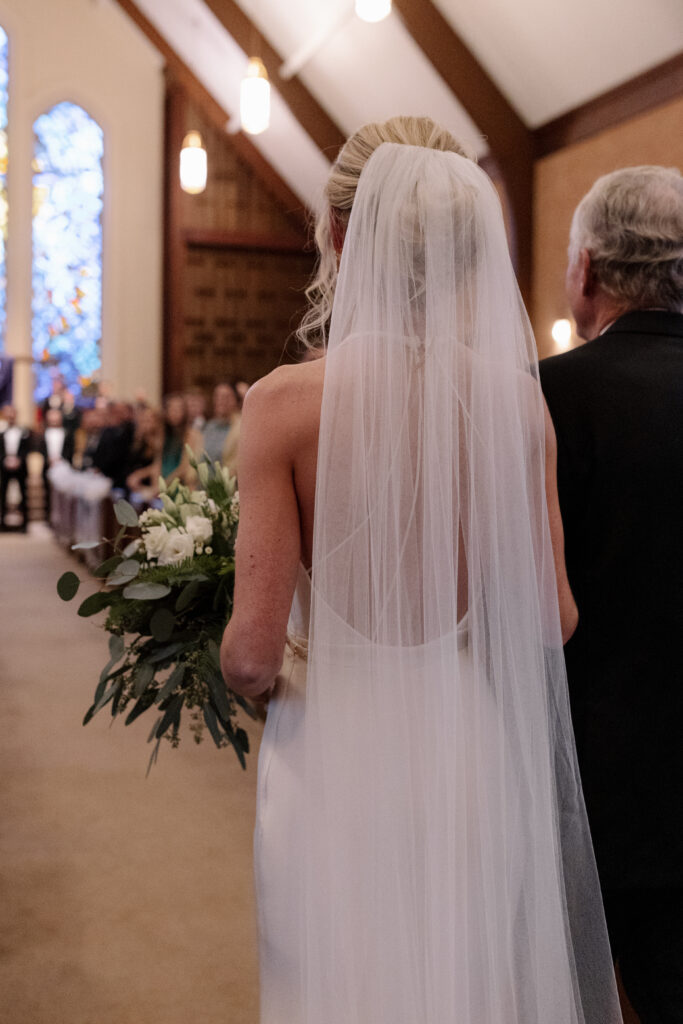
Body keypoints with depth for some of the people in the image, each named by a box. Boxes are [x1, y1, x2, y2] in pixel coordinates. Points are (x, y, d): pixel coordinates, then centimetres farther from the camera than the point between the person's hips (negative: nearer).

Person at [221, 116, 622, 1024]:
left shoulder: (288, 402, -17)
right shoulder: (516, 398, -7)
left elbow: (254, 650, -17)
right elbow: (554, 617, -1)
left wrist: (255, 678, 6)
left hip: (336, 759, -3)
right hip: (469, 754, 3)